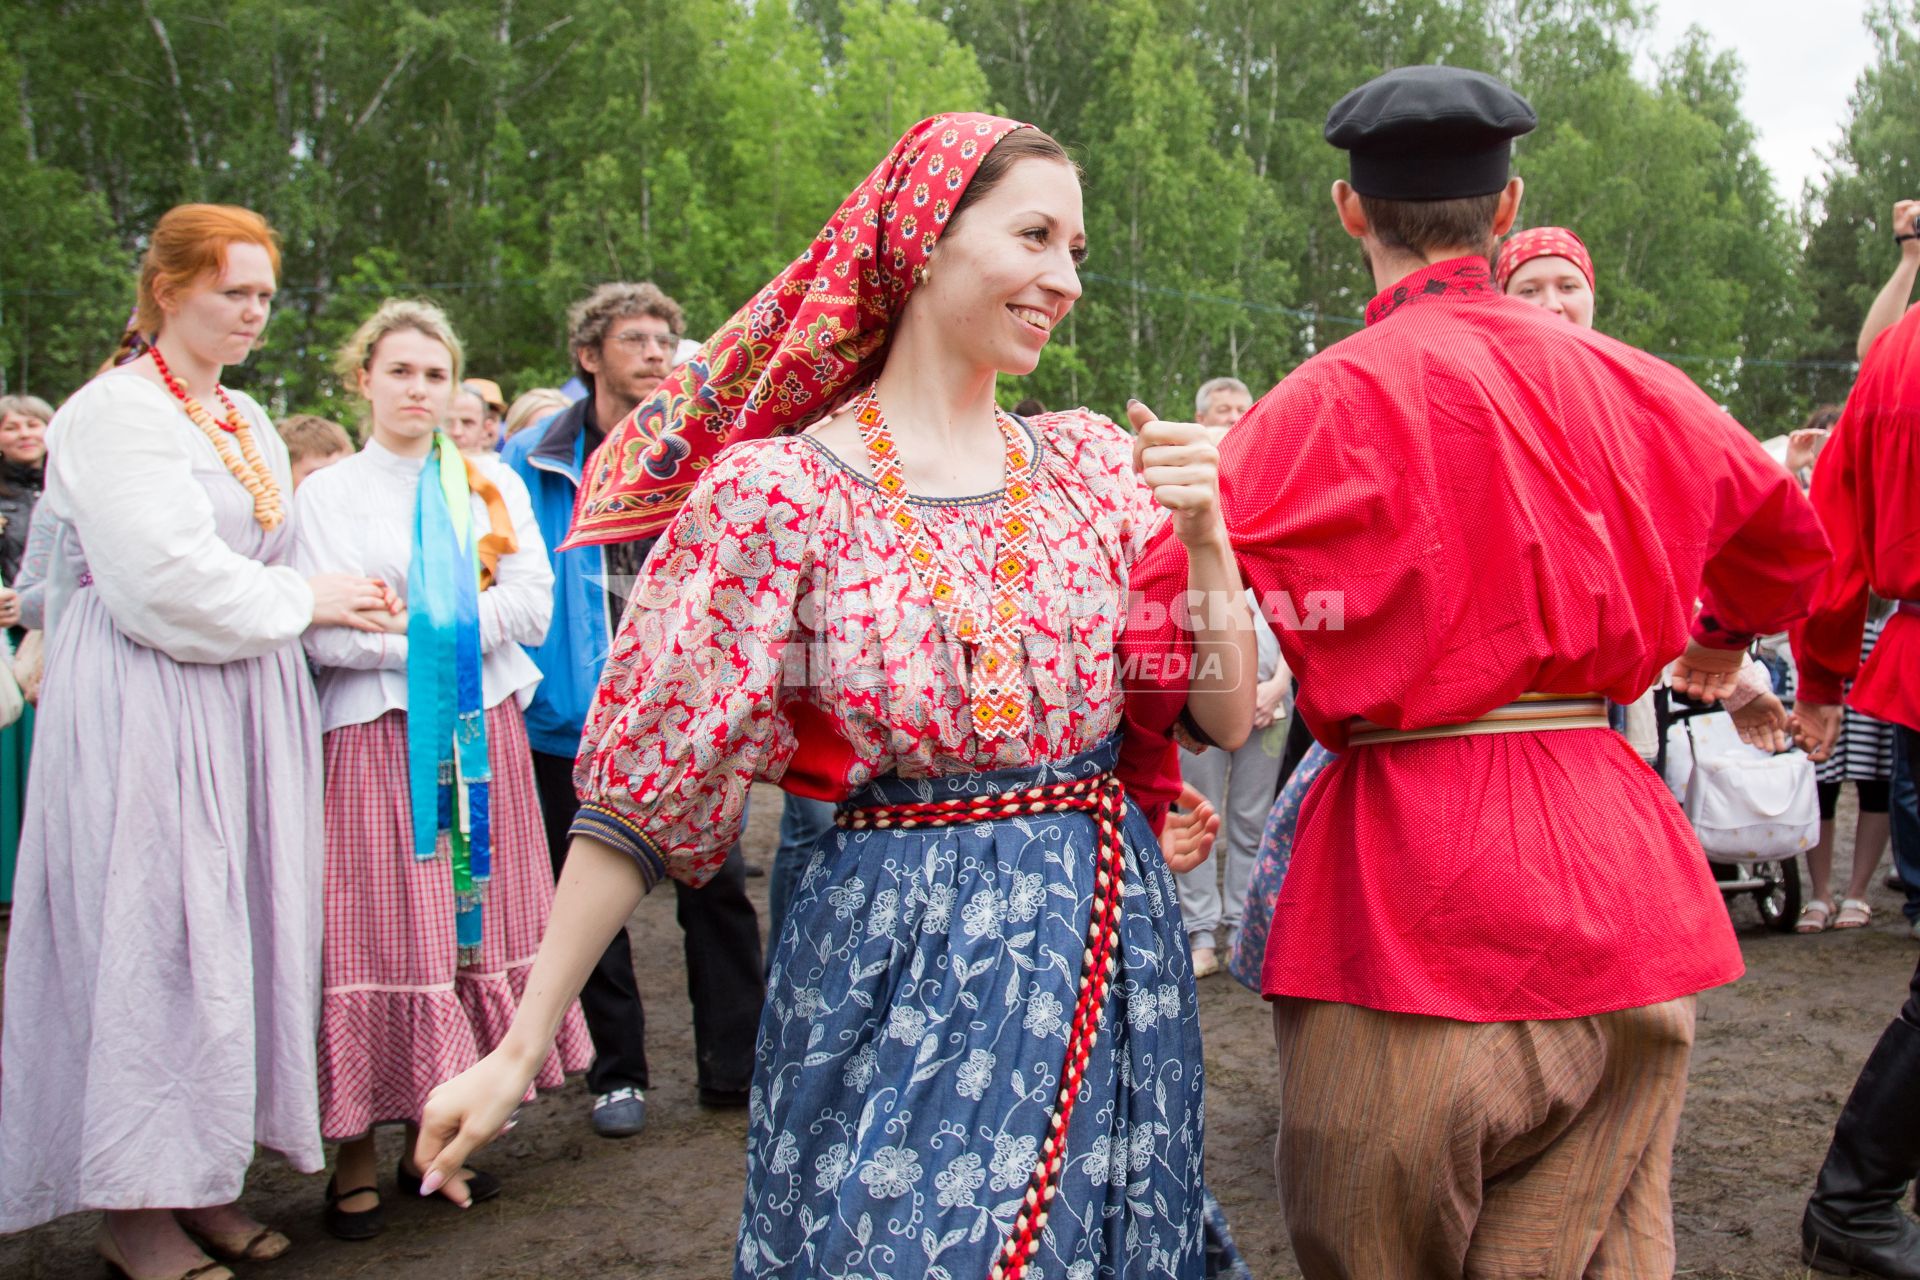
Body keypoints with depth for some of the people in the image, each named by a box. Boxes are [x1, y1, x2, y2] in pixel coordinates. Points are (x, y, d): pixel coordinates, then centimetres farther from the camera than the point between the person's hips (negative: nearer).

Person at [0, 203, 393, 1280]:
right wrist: (302, 600, -8)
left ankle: (201, 1175, 18)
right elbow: (165, 577, -17)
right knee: (153, 930, -4)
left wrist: (338, 598, 3)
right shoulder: (113, 412, -8)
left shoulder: (248, 420, 17)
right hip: (147, 707, -8)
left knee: (240, 928, 8)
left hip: (250, 702, 8)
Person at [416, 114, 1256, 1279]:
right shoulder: (778, 490, -10)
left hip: (1115, 945, 5)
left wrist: (1205, 537, -13)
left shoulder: (1095, 464, 3)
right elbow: (648, 786, -8)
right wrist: (521, 1047, -7)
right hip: (895, 968, -4)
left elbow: (1228, 718, 4)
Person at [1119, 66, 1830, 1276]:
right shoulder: (1631, 382, 5)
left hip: (1411, 882, -5)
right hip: (1622, 887, 5)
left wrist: (1151, 775, 2)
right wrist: (1723, 635, 44)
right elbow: (1789, 540, 23)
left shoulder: (1330, 401, -11)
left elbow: (1164, 621, -17)